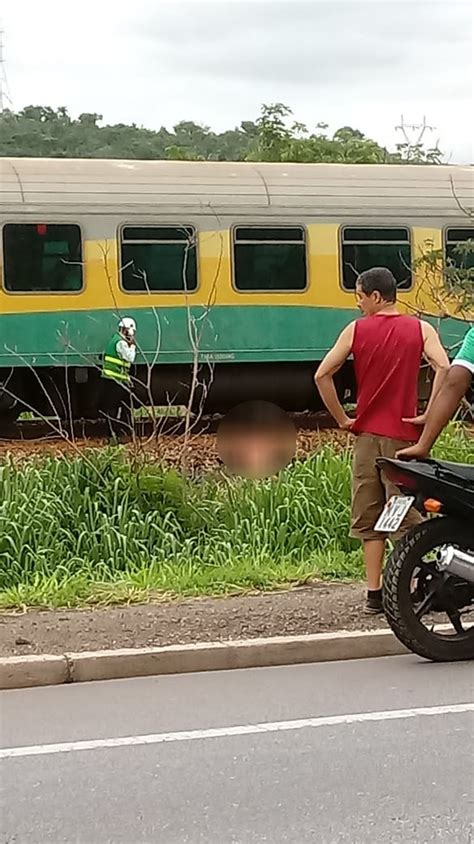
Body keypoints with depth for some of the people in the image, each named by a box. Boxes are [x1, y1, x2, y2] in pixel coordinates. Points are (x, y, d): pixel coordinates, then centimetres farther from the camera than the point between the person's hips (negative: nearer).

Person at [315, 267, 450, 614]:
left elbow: (322, 375, -3)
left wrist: (342, 419, 5)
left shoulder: (356, 330, 3)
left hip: (366, 434, 2)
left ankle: (374, 593, 8)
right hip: (403, 435, -1)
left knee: (369, 518, 8)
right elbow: (444, 368, -16)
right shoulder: (420, 329, 0)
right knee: (406, 518, 1)